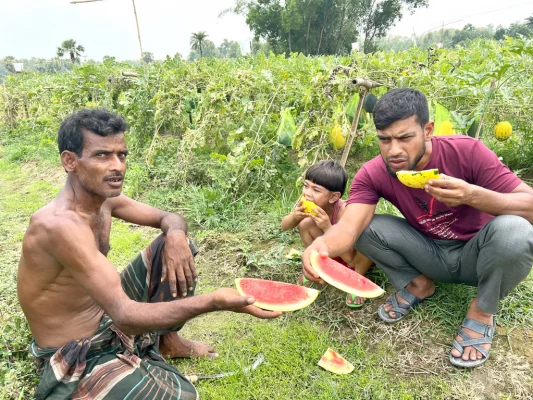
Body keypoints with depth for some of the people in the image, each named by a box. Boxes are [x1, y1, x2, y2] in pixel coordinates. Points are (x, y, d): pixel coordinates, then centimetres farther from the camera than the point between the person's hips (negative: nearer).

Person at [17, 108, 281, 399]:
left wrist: (176, 236, -19)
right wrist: (215, 301, -44)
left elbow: (169, 218, 6)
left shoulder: (103, 197, -4)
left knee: (176, 243, -1)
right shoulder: (60, 224, -32)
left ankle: (166, 339, 14)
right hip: (76, 361, -8)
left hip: (110, 320, 8)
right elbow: (125, 316, -36)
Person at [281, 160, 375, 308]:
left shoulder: (343, 211, -37)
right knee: (304, 223, -19)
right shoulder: (309, 202, -21)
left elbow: (349, 259, -35)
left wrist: (327, 227, -45)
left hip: (357, 257, -4)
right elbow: (284, 227, -9)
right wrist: (294, 216, -33)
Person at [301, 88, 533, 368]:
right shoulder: (372, 174, -18)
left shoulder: (466, 151, -24)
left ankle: (482, 311, -5)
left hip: (476, 254, -1)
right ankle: (417, 284, 5)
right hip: (431, 255, 2)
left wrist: (472, 195, -43)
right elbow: (350, 226, -32)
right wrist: (322, 245, -56)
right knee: (366, 227, -21)